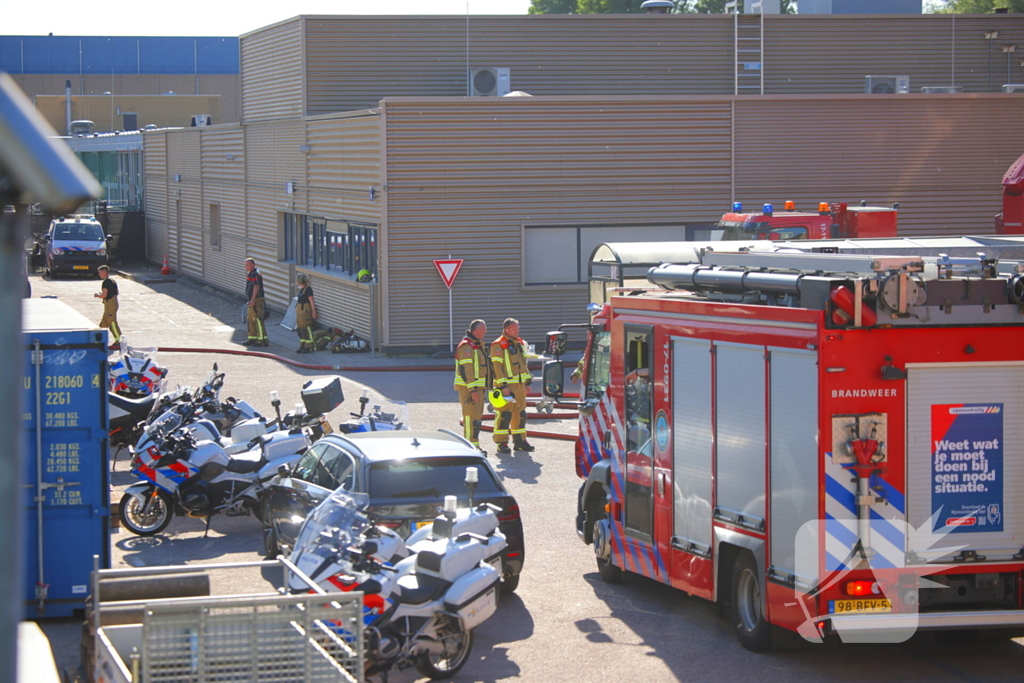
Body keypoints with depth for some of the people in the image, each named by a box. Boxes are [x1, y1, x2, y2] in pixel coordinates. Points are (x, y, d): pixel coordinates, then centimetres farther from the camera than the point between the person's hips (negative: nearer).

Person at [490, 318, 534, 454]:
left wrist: (527, 381, 18)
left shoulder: (520, 344, 15)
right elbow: (496, 367, -15)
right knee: (504, 414, -7)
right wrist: (503, 386, -19)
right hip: (506, 385, -8)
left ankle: (519, 440, 20)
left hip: (520, 385, 8)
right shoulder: (498, 346, -11)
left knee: (520, 412, 11)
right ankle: (501, 443, -3)